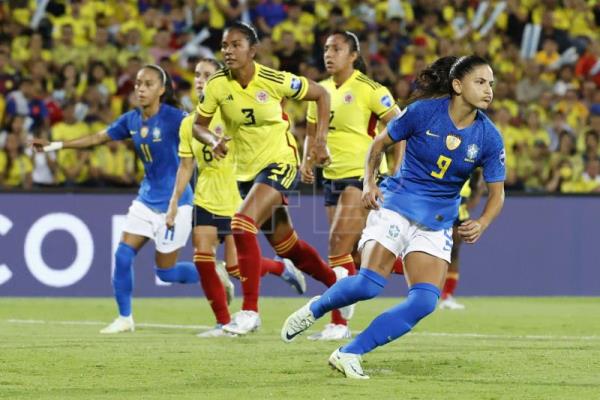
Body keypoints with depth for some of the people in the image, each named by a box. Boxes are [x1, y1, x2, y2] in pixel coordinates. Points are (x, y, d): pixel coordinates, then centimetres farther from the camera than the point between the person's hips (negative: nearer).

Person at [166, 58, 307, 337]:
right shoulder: (189, 123, 6)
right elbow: (186, 166, 10)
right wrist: (174, 202, 5)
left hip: (235, 197, -4)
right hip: (205, 200, 4)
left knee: (236, 267, -8)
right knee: (202, 260, -9)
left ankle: (282, 268, 23)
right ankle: (223, 322, 3)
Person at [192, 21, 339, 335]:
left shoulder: (274, 81, -17)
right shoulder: (217, 85, -9)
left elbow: (321, 94, -3)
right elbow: (199, 125, 3)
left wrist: (321, 141, -8)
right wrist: (213, 141, -19)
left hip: (280, 163, -5)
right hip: (246, 171, 5)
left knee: (242, 224, -27)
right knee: (285, 245, 16)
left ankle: (250, 310, -22)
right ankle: (338, 284, 42)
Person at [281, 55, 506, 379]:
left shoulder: (489, 138, -4)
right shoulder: (423, 111, -10)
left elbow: (497, 193, 3)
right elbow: (380, 143, 4)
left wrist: (481, 224, -16)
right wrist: (369, 183, -9)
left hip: (437, 224, 3)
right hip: (397, 205, -3)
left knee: (425, 302, -15)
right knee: (368, 284, -22)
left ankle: (349, 354, -7)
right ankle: (314, 309, 10)